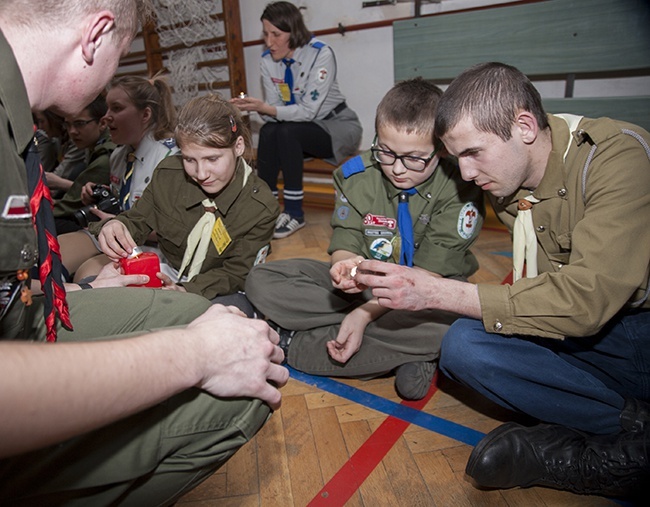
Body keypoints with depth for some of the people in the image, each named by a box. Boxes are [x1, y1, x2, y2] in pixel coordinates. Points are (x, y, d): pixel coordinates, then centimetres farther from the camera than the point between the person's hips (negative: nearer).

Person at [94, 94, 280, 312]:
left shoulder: (261, 208, -18)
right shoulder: (167, 174, -9)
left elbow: (235, 274, -15)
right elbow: (137, 220, 3)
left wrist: (187, 290, -34)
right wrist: (116, 227, -23)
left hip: (219, 293, -2)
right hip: (164, 277, 3)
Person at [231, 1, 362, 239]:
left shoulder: (320, 54, -20)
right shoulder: (268, 60, -3)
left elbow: (308, 110, -26)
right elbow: (275, 110, -5)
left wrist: (265, 108, -34)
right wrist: (255, 107, -26)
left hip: (338, 126, -5)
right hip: (299, 128, 5)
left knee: (288, 131, -32)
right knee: (268, 131, -25)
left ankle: (294, 213, -25)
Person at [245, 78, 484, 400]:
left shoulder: (459, 186, -17)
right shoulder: (356, 175, -7)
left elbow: (430, 271, -19)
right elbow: (344, 243, -7)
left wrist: (365, 313, -27)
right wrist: (345, 264, -34)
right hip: (362, 284, 3)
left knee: (458, 324, -41)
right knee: (260, 281, -14)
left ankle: (294, 344, -25)